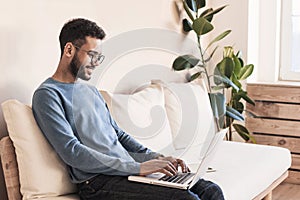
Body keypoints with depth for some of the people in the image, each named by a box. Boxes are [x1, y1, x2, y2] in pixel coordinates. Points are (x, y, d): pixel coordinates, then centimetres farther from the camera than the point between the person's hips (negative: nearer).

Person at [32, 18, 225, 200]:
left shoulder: (91, 91, 23)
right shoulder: (47, 95, -5)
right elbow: (72, 152, -16)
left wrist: (156, 158, 8)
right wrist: (137, 167, -18)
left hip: (130, 171, 8)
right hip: (98, 181, -8)